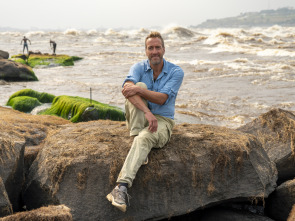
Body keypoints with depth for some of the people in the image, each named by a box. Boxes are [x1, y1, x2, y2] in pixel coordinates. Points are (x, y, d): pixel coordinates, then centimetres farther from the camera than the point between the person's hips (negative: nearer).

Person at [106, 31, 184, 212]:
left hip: (162, 121, -2)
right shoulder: (139, 68, -1)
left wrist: (138, 90, -33)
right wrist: (147, 112, -39)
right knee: (140, 85, -25)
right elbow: (128, 88, -24)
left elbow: (162, 99, -18)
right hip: (138, 120, 2)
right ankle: (140, 153, -32)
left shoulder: (176, 72, -5)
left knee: (144, 138, -37)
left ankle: (122, 187, -51)